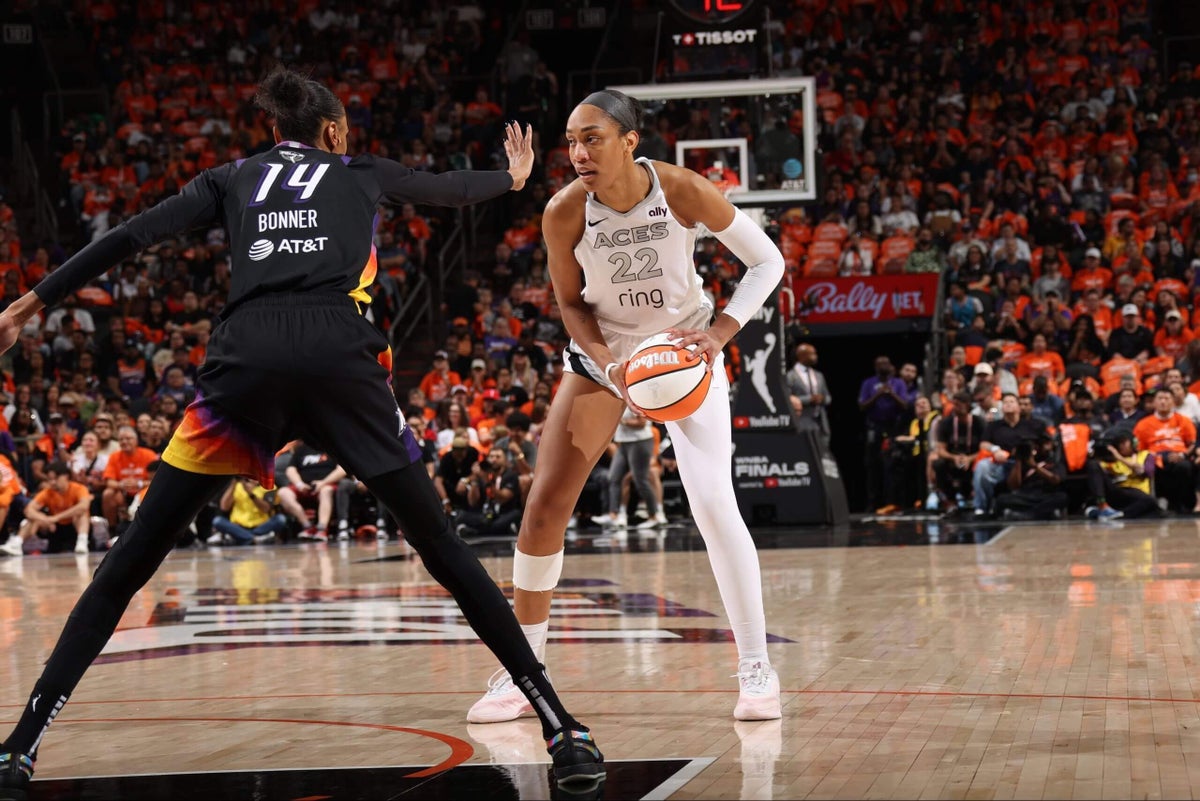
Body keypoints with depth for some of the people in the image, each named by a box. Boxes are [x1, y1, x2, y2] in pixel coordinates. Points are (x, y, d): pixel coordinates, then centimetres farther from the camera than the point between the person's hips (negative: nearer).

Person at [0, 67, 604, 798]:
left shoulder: (231, 178, 25)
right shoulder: (361, 174, 27)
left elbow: (131, 237, 14)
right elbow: (448, 187, 46)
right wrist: (513, 177, 67)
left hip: (246, 359, 0)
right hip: (341, 354, 0)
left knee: (132, 561, 5)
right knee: (442, 548, 8)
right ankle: (564, 729, 4)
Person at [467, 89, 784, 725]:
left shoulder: (683, 191, -25)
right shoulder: (564, 212, -21)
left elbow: (767, 261, -14)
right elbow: (571, 304, -6)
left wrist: (718, 334, -25)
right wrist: (612, 368, -22)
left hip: (684, 349, -2)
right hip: (601, 352, 2)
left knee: (713, 504, -16)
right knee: (544, 505, -5)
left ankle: (756, 668, -3)